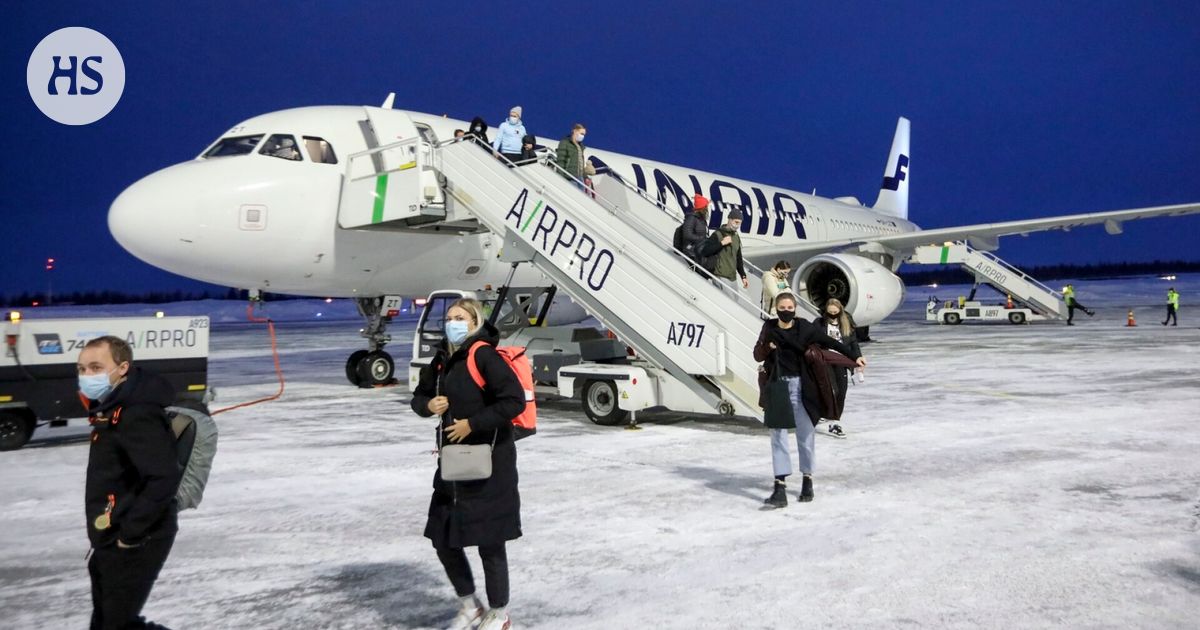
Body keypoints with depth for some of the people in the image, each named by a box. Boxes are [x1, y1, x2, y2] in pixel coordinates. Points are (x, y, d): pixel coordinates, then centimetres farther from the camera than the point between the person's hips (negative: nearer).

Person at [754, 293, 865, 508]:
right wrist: (766, 347, -17)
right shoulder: (769, 328, 1)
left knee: (805, 433, 7)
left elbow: (829, 342, -1)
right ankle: (780, 487, -2)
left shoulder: (804, 328, -4)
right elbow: (758, 356, 5)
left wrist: (854, 356, -8)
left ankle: (807, 480, 23)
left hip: (799, 386, -1)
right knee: (778, 435, -2)